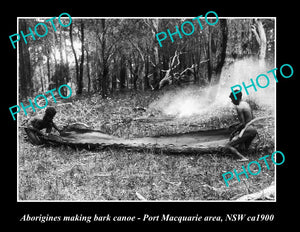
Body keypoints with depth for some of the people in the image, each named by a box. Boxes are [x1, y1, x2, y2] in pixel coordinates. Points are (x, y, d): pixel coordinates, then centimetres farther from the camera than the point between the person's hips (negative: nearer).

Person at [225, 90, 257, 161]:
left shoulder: (239, 107, -15)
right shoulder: (246, 104, 13)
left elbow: (242, 123, -20)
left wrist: (233, 132, -10)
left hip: (247, 131, -10)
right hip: (253, 130, 10)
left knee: (228, 146, -10)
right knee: (245, 149, 33)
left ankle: (242, 157, -23)